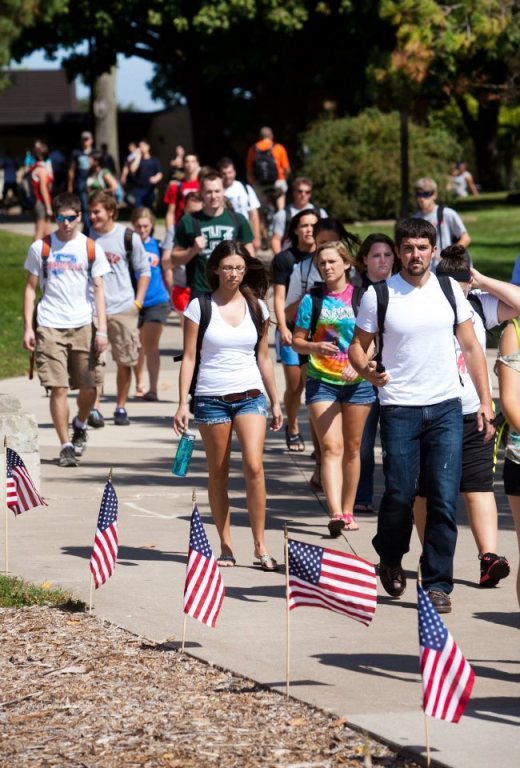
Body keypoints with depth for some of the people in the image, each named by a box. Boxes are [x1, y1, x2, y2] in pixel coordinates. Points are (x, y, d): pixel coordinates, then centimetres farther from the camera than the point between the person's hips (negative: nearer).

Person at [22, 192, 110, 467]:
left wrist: (102, 330, -3)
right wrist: (28, 327, -1)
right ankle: (65, 445, 1)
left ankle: (80, 425, 33)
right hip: (49, 327, -1)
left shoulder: (91, 249, 4)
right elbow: (31, 287, 7)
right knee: (58, 388, -6)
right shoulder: (41, 248, 2)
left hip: (82, 326, 1)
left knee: (89, 387, 3)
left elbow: (98, 290, 5)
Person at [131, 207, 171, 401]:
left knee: (151, 345, -9)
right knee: (138, 347, 12)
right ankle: (140, 384, 27)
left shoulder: (157, 246, 2)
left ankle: (153, 388, -12)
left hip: (156, 301, -1)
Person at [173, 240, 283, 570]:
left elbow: (263, 357, 14)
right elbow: (189, 357, 0)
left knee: (254, 467, -13)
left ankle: (260, 545, -8)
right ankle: (226, 546, 13)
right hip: (211, 397, -1)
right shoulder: (200, 307, 0)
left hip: (250, 395, 1)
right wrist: (182, 403, -7)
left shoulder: (257, 307, 8)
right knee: (218, 473, 4)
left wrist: (276, 402, 14)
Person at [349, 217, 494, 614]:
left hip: (446, 407, 2)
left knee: (444, 499, -5)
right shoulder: (378, 295, -1)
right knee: (400, 495, -2)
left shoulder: (449, 289, 5)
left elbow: (471, 346, 10)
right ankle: (390, 558, 28)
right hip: (399, 409, -2)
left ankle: (438, 583, 3)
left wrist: (485, 400, 4)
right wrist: (366, 369, -18)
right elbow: (358, 345, 5)